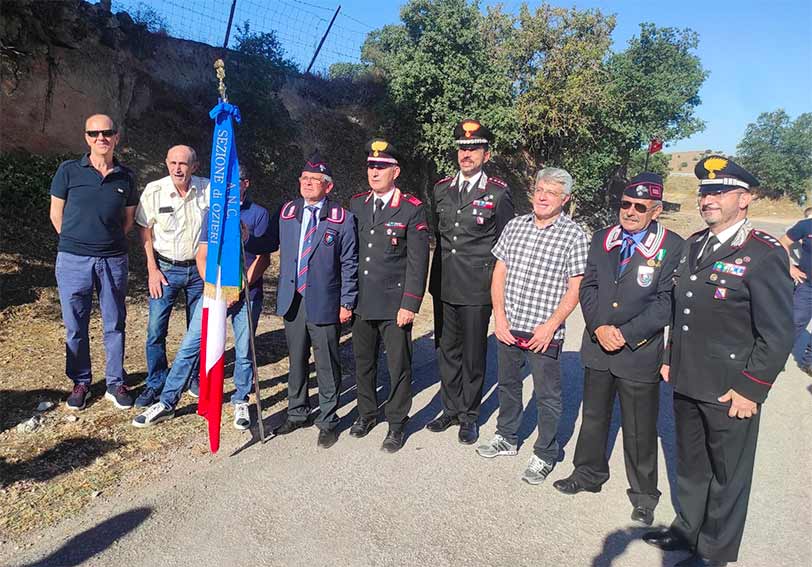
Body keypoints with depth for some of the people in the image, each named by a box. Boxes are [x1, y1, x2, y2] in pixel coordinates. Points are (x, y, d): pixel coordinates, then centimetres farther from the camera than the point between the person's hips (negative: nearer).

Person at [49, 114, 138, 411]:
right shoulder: (68, 171, -1)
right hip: (73, 261, -1)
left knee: (115, 325, 8)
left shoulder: (126, 177, 4)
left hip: (113, 260, 1)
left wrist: (109, 242, 10)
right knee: (75, 327, 8)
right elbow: (56, 214, 7)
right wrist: (75, 242, 10)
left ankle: (115, 384, 21)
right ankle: (80, 383, 24)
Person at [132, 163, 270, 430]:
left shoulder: (258, 214, 0)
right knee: (189, 347, 2)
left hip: (246, 295, -3)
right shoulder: (212, 213, 11)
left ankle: (240, 402, 25)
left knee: (244, 352, 6)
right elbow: (202, 255, 9)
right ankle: (166, 403, 14)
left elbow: (263, 259, -5)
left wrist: (239, 289, -13)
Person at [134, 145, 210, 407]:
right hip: (166, 268, -1)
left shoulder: (208, 189, -7)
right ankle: (155, 384, 14)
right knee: (156, 329, -3)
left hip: (199, 268, 1)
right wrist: (152, 270, -4)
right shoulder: (154, 190, -7)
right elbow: (144, 230, 1)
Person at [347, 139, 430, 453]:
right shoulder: (356, 204, 8)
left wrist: (410, 305, -12)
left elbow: (418, 261, -9)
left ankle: (396, 424, 24)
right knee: (363, 362, 17)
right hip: (361, 302, 5)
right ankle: (367, 413, 37)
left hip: (394, 305, -4)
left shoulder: (412, 209, -7)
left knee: (398, 367, 5)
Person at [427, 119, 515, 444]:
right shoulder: (442, 189, 9)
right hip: (444, 287, 5)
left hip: (477, 290, -4)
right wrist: (435, 279, 13)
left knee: (473, 354, 8)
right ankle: (451, 409, 32)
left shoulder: (498, 193, -5)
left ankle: (469, 415, 25)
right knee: (447, 350, 14)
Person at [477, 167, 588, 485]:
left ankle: (545, 455, 26)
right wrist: (499, 314, -3)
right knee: (507, 384, 20)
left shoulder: (574, 235, -7)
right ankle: (506, 438, 40)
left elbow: (575, 289, -9)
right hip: (507, 326, 5)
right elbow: (499, 273, 7)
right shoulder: (514, 226, 6)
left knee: (547, 395, 7)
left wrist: (550, 326, -15)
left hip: (544, 333, -5)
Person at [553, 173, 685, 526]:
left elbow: (666, 302, -13)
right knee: (594, 416, 20)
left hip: (640, 352, -4)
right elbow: (588, 287, 3)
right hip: (597, 347, 4)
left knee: (640, 430, 11)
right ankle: (589, 473, 41)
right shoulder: (601, 239, 4)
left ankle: (644, 494, 32)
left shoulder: (672, 247, -9)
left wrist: (625, 334, -18)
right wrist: (599, 327, -11)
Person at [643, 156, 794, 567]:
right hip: (686, 383, 7)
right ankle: (687, 529, 42)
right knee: (690, 466, 22)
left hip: (729, 393, -6)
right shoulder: (693, 245, 9)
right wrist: (671, 360, 15)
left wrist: (751, 389, -15)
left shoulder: (765, 254, -14)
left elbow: (778, 333, -14)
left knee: (727, 476, 13)